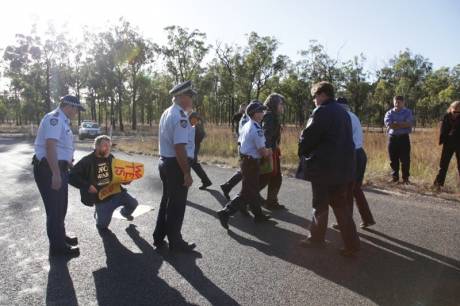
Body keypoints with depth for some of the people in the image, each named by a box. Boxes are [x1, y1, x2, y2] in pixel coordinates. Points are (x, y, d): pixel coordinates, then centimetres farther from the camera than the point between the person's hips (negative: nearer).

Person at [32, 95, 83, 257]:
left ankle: (60, 237, 37)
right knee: (55, 208, -1)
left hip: (58, 168, 10)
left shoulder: (62, 120, 15)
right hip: (48, 169, -10)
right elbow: (50, 146, -26)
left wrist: (68, 163, 32)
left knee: (60, 206, 21)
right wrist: (55, 174, -29)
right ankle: (57, 246, 11)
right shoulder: (54, 118, -17)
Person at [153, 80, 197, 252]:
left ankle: (159, 238, 33)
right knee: (177, 205, 5)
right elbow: (179, 147, -26)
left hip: (165, 162, 10)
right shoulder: (180, 116, -20)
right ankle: (175, 243, 20)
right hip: (176, 165, -10)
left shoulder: (166, 113, 11)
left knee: (167, 201, 21)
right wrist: (187, 173, -23)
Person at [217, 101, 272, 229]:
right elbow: (263, 151, -22)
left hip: (245, 159, 10)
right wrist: (268, 153, 2)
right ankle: (225, 213, -4)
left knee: (254, 189, 20)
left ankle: (258, 214, 33)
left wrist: (265, 151, 15)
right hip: (251, 162, -10)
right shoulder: (257, 130, -21)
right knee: (247, 194, -2)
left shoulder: (246, 126, 7)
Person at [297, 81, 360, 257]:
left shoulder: (322, 112, -13)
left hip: (324, 167, -8)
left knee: (320, 205, 8)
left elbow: (307, 138, -13)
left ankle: (317, 239, 24)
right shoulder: (342, 112, 13)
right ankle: (351, 244, 16)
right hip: (343, 167, 8)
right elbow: (345, 138, 16)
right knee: (341, 205, 15)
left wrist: (303, 154, 7)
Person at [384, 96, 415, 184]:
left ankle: (405, 178, 8)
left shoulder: (408, 112, 5)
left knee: (405, 159, -1)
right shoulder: (389, 113, 8)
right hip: (392, 138, 2)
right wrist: (402, 125, -12)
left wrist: (395, 124, -12)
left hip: (404, 137, -2)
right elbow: (388, 124, -9)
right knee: (393, 159, 6)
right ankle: (395, 177, 16)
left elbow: (409, 124, -11)